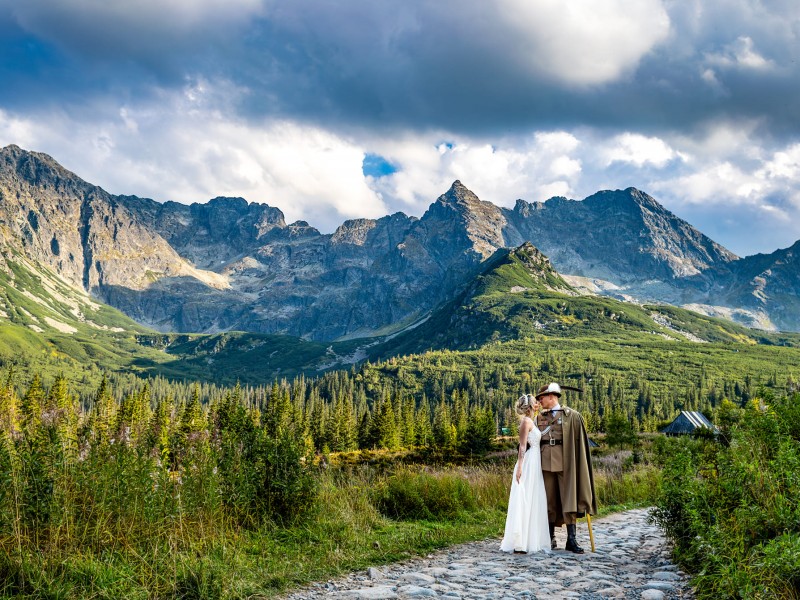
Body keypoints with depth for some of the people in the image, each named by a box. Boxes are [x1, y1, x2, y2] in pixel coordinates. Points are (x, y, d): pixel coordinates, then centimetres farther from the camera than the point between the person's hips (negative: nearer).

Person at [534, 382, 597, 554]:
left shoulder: (572, 416, 1)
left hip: (565, 463, -3)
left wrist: (577, 466, -6)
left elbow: (579, 442, 0)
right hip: (545, 463, 4)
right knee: (549, 501, 6)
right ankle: (550, 538, 13)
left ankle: (571, 540, -2)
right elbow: (534, 441, 16)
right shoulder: (539, 417, 13)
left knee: (568, 499, -4)